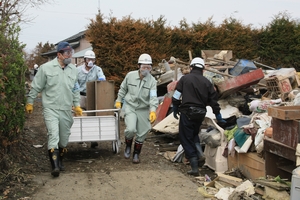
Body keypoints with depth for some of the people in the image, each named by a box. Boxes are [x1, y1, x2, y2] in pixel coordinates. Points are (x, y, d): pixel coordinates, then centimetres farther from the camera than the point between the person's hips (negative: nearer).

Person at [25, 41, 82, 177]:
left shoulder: (73, 69, 7)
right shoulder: (46, 68, -6)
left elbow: (75, 90, 17)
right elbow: (36, 87, 1)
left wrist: (77, 105, 16)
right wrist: (30, 102, 4)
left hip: (66, 110, 4)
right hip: (51, 108, -4)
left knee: (64, 138, 11)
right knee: (53, 135, -16)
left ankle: (59, 160, 30)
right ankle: (55, 166, -16)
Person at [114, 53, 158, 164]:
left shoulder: (152, 81, -10)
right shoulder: (130, 75, -6)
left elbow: (153, 97, -18)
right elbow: (123, 89, 10)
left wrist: (153, 111, -31)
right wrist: (118, 101, 11)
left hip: (143, 109, 1)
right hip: (130, 106, -1)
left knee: (142, 133, 7)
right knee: (131, 129, -19)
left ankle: (136, 154, 28)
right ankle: (128, 146, 13)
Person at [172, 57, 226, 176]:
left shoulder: (185, 79, -1)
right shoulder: (207, 82, 8)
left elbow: (176, 97, -3)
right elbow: (213, 100, 10)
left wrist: (175, 109, 12)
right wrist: (218, 116, 19)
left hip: (187, 112, -4)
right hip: (201, 113, 4)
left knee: (186, 138, 2)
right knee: (194, 134, 30)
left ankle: (194, 168, -1)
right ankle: (199, 151, 10)